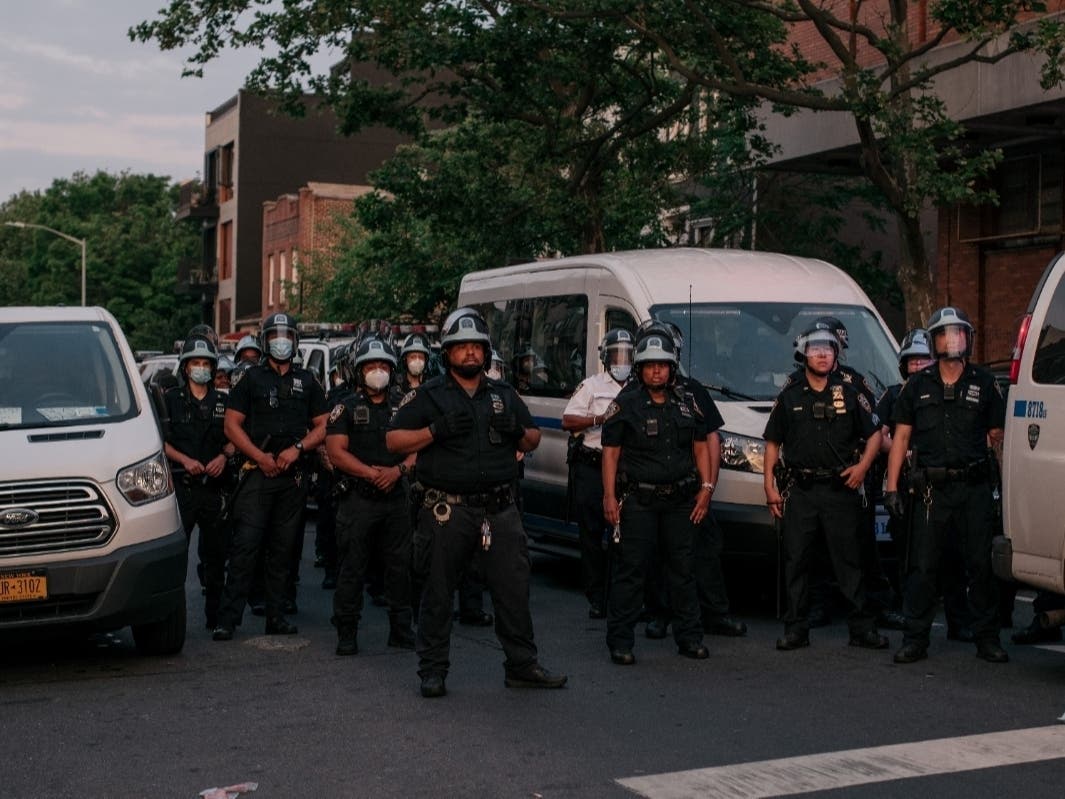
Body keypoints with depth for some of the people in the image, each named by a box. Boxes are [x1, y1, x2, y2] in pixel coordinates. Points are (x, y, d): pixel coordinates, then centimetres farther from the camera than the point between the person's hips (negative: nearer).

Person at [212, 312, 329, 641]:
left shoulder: (307, 382, 13)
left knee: (283, 549, 8)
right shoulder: (251, 378, 5)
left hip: (294, 476, 3)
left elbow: (322, 426, 12)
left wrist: (298, 448, -6)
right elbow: (232, 425, 1)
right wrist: (260, 456, -10)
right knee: (244, 545, -10)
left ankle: (275, 616, 15)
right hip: (257, 474, -3)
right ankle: (228, 617, -9)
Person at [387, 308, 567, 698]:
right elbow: (394, 440, -1)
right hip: (447, 511, -3)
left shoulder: (504, 394, 15)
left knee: (513, 588, 5)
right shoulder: (428, 395, 3)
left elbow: (533, 440, 21)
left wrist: (518, 431, -2)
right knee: (438, 592, 3)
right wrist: (435, 430, -15)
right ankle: (432, 671, 13)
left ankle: (522, 665, 16)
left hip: (500, 508, 3)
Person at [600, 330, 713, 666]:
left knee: (682, 569, 10)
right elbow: (611, 452, -3)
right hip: (638, 502, -4)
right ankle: (620, 641, 1)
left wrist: (706, 488, 5)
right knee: (630, 570, -4)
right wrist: (609, 496, -10)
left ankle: (689, 637, 19)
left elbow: (700, 447, 15)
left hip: (681, 500, 4)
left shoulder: (687, 404, 11)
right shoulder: (625, 405, 0)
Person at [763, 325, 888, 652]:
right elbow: (772, 444, 11)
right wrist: (770, 486, 3)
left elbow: (874, 434, 14)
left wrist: (863, 465, -3)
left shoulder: (849, 395, 10)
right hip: (800, 490, 1)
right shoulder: (789, 397, 10)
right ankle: (796, 629, 8)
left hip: (840, 489, 0)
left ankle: (862, 628, 4)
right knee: (796, 561, 1)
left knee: (849, 560, -1)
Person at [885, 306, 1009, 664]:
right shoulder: (917, 386, 9)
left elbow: (999, 436, 11)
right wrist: (892, 487, 2)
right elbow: (901, 437, 8)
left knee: (980, 565, 2)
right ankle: (915, 640, 7)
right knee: (922, 567, 0)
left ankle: (987, 638, 13)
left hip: (974, 487, 0)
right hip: (931, 489, 0)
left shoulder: (984, 383, 8)